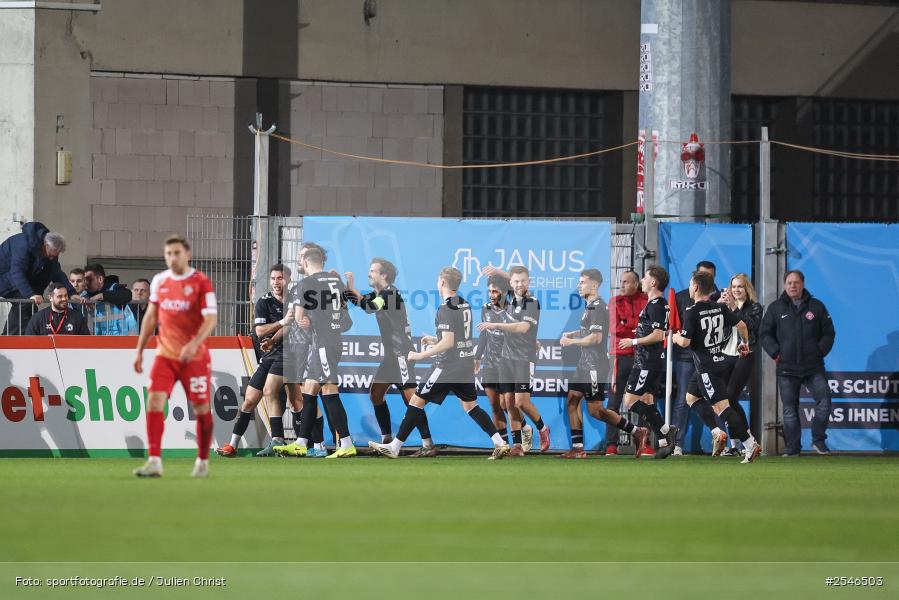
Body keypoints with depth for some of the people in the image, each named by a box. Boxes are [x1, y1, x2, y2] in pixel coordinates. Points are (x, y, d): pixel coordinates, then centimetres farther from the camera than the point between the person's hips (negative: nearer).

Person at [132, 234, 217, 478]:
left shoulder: (201, 282, -9)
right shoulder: (159, 281, 7)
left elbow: (210, 319, -15)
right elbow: (151, 317, 15)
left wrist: (194, 344, -30)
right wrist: (139, 351, 13)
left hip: (194, 356, -4)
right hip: (165, 354, 4)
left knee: (201, 408, 5)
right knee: (154, 401, -13)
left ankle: (203, 462, 23)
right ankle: (154, 462, -16)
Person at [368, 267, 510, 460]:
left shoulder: (447, 308, -15)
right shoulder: (464, 304, 11)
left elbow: (448, 343, -22)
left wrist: (421, 355, -17)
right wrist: (434, 340, 26)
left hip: (448, 366, -8)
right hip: (466, 365, 8)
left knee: (417, 401, -2)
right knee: (470, 405, 17)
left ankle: (395, 447, -2)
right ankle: (500, 444, 8)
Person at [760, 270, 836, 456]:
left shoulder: (816, 306, 9)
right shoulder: (776, 308, 8)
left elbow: (828, 333, 12)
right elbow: (765, 334, 10)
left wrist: (820, 351, 0)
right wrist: (775, 353, -3)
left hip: (813, 367, 0)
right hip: (786, 369, 0)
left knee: (824, 399, -13)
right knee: (789, 409, 1)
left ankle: (818, 440, 0)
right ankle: (792, 447, 6)